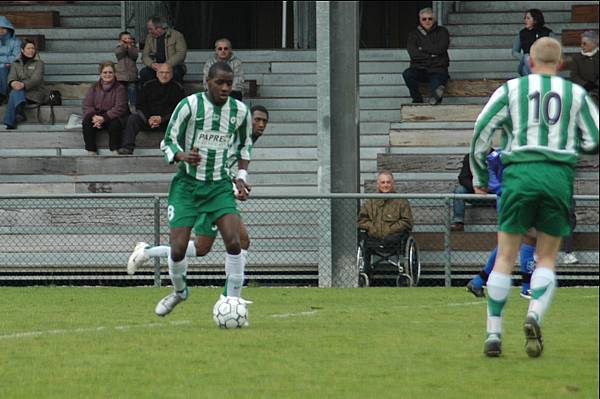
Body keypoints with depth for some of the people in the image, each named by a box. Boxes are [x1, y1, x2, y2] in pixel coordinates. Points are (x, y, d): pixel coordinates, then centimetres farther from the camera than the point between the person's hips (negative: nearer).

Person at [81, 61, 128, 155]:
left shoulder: (119, 88, -1)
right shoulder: (94, 87, 10)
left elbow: (120, 108, -12)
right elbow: (87, 106, 3)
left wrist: (104, 118, -25)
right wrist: (94, 117, -20)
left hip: (112, 116, -3)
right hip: (96, 115, 3)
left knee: (114, 124, -36)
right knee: (86, 123, -28)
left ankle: (115, 151, -23)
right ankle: (91, 152, -25)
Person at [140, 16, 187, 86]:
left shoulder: (177, 36, -3)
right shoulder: (149, 37, 12)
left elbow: (181, 54, -13)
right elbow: (145, 55, 9)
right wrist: (151, 64, -15)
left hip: (173, 66, -3)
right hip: (156, 67, 3)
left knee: (175, 72, -38)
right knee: (143, 72, -27)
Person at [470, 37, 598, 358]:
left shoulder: (512, 89, 10)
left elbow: (482, 129, 3)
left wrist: (479, 175, 12)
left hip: (520, 173, 0)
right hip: (559, 175, 1)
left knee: (505, 256, 6)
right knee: (547, 258, 11)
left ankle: (493, 334, 2)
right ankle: (534, 316, -15)